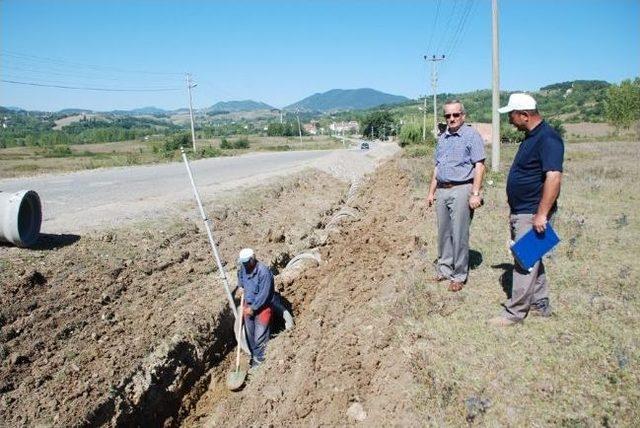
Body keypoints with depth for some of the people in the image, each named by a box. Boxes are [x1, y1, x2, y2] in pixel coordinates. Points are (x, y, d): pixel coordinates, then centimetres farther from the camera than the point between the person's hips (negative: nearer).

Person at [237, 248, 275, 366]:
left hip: (262, 307, -7)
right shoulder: (242, 268, -4)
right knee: (250, 333, 18)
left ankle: (260, 359, 13)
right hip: (248, 305, 7)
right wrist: (241, 287, 11)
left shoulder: (264, 272, -26)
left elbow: (263, 294, -24)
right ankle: (254, 355, 36)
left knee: (260, 337, -4)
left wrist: (253, 308, -18)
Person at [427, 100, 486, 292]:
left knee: (459, 235, -2)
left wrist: (475, 194, -17)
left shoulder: (471, 136, -5)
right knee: (443, 233, 12)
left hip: (461, 190, -6)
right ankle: (444, 269, 24)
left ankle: (459, 276, 8)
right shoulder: (442, 138, 15)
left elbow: (479, 166, -10)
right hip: (441, 191, 7)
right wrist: (431, 191, 16)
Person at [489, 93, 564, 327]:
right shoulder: (531, 137, 14)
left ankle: (514, 312, 4)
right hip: (520, 213, 10)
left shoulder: (547, 138, -18)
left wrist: (541, 214, -27)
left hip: (533, 214, -10)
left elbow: (554, 177, -27)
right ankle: (541, 305, 30)